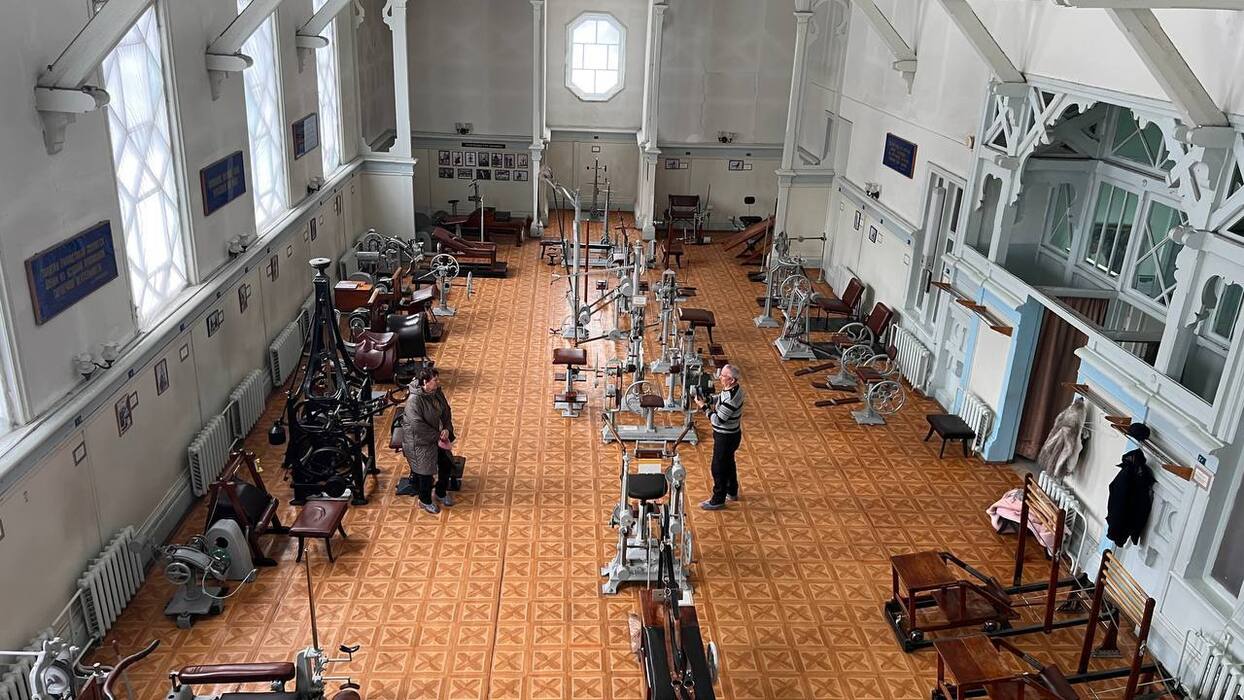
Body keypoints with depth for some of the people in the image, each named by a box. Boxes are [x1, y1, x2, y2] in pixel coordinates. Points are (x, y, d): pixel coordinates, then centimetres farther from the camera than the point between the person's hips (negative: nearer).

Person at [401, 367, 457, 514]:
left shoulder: (437, 393, -5)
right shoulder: (414, 400, -28)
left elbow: (446, 412, 6)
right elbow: (418, 426, -28)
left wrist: (447, 429, -10)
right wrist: (437, 436, -20)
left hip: (435, 435, 7)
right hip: (418, 440, -7)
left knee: (447, 462, 5)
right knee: (425, 469, -5)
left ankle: (441, 492, 30)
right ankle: (425, 501, 20)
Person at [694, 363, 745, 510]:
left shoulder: (730, 398, -35)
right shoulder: (735, 388, -5)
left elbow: (717, 420, -29)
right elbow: (720, 398, 13)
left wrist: (703, 406, -22)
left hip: (726, 437, -10)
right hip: (731, 434, 10)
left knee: (718, 468, 6)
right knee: (728, 463, 26)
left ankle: (718, 500, 22)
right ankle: (732, 492, 44)